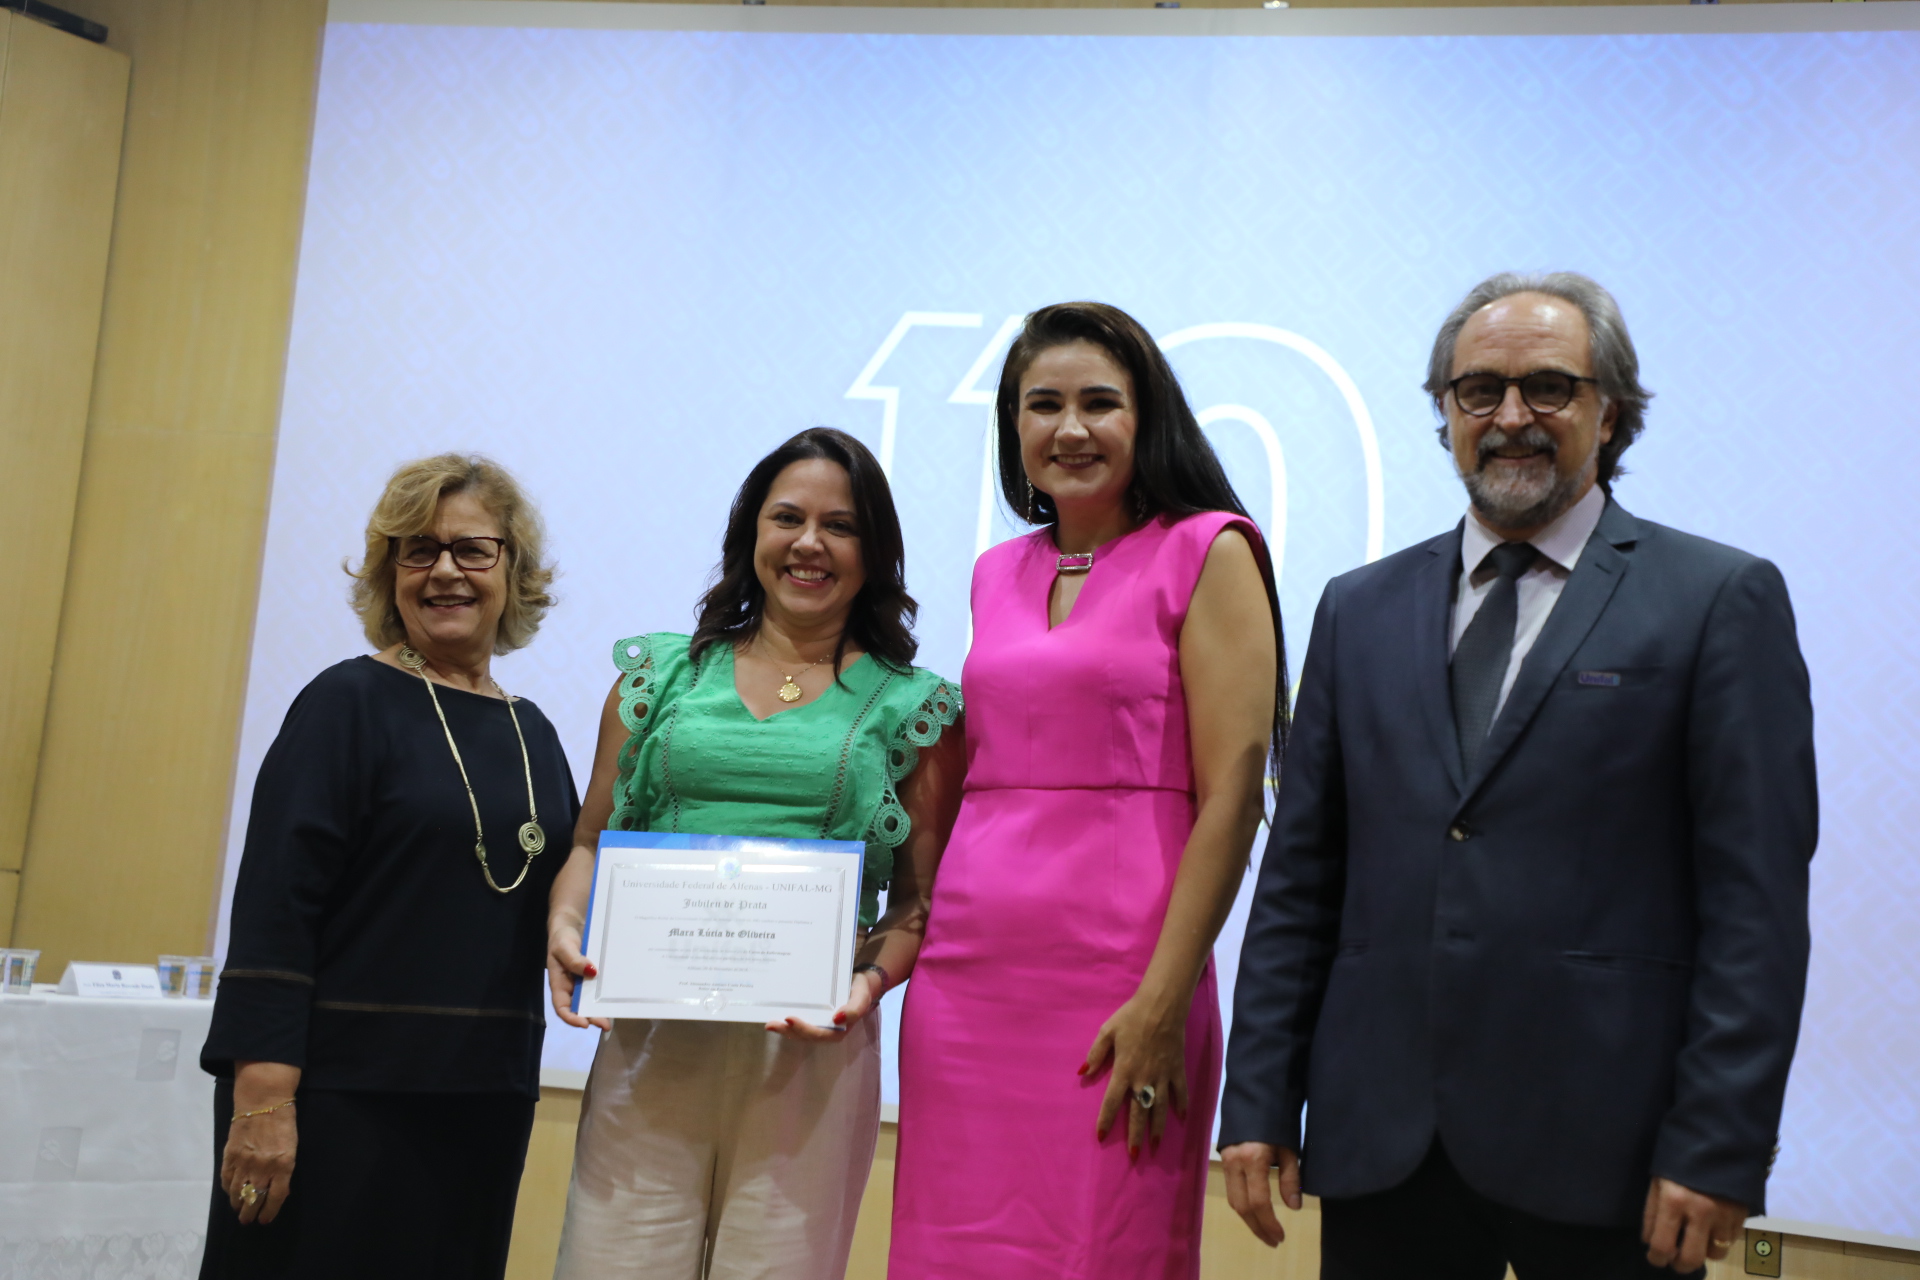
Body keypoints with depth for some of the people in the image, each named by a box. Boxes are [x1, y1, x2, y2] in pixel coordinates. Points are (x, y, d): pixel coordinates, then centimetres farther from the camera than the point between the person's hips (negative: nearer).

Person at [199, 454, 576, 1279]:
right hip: (340, 1096, -5)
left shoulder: (534, 735, 11)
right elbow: (273, 908, -12)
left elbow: (563, 906, 19)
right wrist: (264, 1095, -19)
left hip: (485, 1108, 6)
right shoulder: (351, 703, -5)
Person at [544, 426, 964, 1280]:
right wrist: (566, 926, -5)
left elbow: (922, 900, 5)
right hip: (649, 1041, 1)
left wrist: (871, 981, -13)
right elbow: (590, 841, 14)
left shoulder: (911, 707, 7)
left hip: (811, 1049, -1)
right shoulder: (663, 674, 12)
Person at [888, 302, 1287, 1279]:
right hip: (963, 973, 5)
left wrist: (1163, 1005, -14)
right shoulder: (999, 574, 15)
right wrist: (911, 941, 12)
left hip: (1114, 985, -5)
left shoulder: (1207, 551, -2)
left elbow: (1232, 789, -9)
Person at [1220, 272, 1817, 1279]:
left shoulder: (1721, 600, 0)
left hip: (1601, 1154, -3)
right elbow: (1299, 878, 10)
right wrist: (1259, 1105, 5)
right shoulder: (1361, 610, 12)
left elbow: (1757, 896, -5)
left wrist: (1717, 1150, -11)